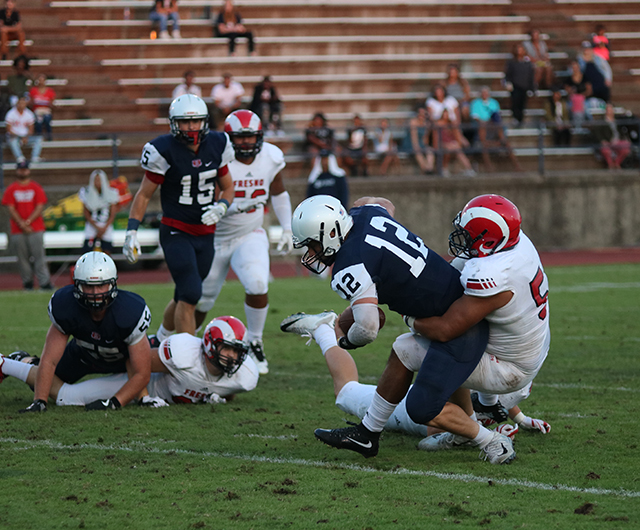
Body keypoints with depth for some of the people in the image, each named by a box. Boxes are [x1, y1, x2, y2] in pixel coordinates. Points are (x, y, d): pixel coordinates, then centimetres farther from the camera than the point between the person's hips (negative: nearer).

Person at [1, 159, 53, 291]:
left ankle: (45, 282, -11)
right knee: (22, 258, 1)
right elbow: (11, 209, 2)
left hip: (36, 229, -1)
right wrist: (22, 224, -10)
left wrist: (28, 221, -12)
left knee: (39, 255, -8)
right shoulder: (11, 189, 9)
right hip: (18, 231, 1)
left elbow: (40, 207, 1)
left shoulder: (36, 188, 8)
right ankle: (27, 282, 10)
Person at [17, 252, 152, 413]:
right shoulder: (64, 307, -37)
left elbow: (142, 374, -38)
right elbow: (49, 361, -30)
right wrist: (39, 401, -41)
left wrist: (113, 403, -49)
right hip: (84, 353, 1)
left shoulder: (131, 313, -44)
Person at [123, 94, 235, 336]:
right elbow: (144, 194, -4)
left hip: (205, 234, 5)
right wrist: (131, 231, -12)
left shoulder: (216, 146, 1)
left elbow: (228, 188, 14)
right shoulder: (165, 152, -12)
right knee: (190, 294, -18)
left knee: (184, 298, 12)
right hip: (176, 232, -5)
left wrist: (220, 208, -8)